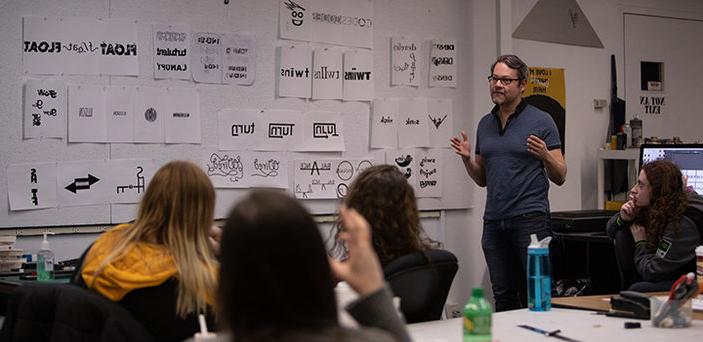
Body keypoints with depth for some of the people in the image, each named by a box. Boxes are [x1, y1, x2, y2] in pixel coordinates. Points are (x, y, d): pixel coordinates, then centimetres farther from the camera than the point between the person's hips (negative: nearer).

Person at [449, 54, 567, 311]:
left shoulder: (541, 121, -2)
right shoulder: (485, 124, 14)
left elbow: (559, 177, -1)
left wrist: (545, 155, -20)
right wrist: (467, 158, 1)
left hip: (530, 220, -5)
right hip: (494, 222, 5)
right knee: (503, 299, 10)